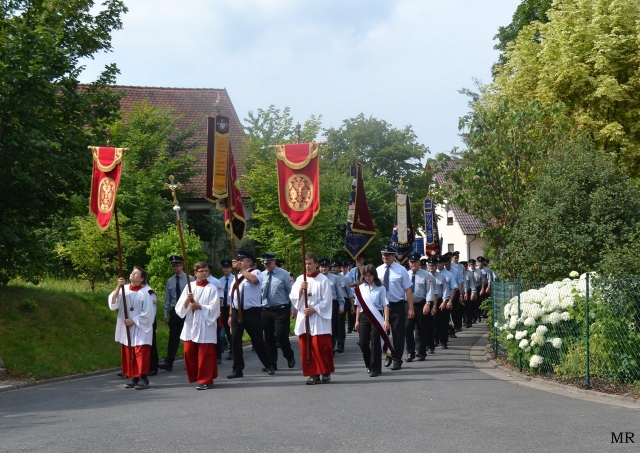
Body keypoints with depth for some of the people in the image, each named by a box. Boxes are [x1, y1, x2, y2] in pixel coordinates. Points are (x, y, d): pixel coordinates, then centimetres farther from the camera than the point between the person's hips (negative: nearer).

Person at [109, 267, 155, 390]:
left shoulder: (144, 293, -11)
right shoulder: (124, 289, 2)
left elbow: (148, 313, -11)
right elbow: (113, 304, -8)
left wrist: (133, 321, -13)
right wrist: (118, 287, -17)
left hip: (140, 329, -5)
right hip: (126, 329, 5)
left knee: (141, 354, -7)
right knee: (128, 355, 8)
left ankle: (143, 378, -3)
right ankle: (133, 378, 15)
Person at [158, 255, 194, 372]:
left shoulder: (190, 279, -5)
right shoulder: (170, 281, 8)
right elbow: (167, 298, 11)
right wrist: (166, 313, 8)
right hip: (175, 311, 3)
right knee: (173, 337, -1)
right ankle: (168, 363, -3)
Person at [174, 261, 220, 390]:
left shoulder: (212, 288, -3)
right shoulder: (189, 287, 8)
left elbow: (214, 308, -10)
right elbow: (180, 308, 5)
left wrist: (199, 306, -13)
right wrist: (187, 300, -13)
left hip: (205, 326, -4)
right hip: (190, 325, 4)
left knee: (205, 354, -2)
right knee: (189, 352, 4)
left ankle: (205, 380, 6)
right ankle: (195, 377, 20)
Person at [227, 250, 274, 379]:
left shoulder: (256, 272, -3)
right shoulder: (237, 276, 16)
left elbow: (254, 280, -29)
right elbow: (232, 297, 18)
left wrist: (241, 269, -20)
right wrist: (231, 315, 14)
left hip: (252, 312, -6)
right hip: (237, 312, 6)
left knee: (257, 340, 3)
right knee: (235, 341, 2)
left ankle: (268, 366, 19)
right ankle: (237, 370, 9)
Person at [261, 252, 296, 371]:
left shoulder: (283, 274, -4)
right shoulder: (261, 275, 6)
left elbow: (291, 291, -4)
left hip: (281, 310, -4)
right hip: (266, 310, 4)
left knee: (281, 335, -10)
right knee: (269, 337, 7)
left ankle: (290, 357, 14)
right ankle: (272, 363, 16)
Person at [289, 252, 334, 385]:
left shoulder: (323, 280, -3)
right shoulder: (300, 279, 9)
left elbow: (327, 300, -5)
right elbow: (293, 298, 4)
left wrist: (314, 309, -14)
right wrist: (300, 290, -13)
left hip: (318, 319, -4)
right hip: (303, 318, 4)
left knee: (320, 347, -7)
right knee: (306, 348, 1)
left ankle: (326, 373, 7)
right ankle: (313, 374, 8)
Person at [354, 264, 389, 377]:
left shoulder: (380, 288, -3)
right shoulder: (361, 288, 9)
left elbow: (385, 305, -7)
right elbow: (358, 305, 12)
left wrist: (386, 320, -15)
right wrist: (357, 320, 10)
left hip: (376, 316, -4)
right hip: (364, 316, 4)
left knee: (375, 342, -2)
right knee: (362, 342, 2)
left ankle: (375, 368, 8)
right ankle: (369, 365, 26)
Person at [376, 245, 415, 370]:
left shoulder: (401, 270, -5)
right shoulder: (378, 270, 4)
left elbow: (408, 290, -7)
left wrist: (411, 308, -13)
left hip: (398, 306, -3)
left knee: (398, 335, 4)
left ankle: (397, 360, 16)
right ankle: (388, 355, 30)